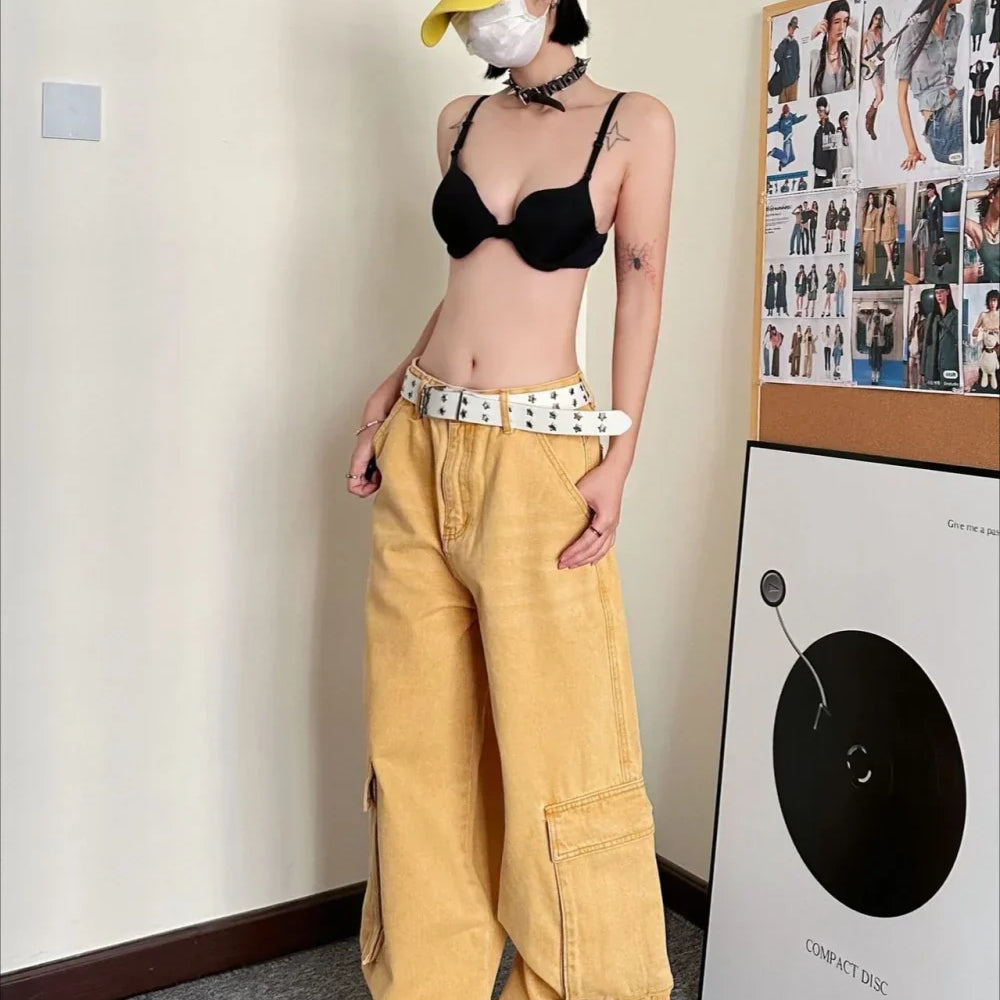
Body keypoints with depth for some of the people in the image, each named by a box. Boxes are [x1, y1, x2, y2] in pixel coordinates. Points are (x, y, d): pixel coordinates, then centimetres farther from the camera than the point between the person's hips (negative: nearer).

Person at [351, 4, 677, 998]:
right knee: (415, 731, 9)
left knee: (555, 732, -1)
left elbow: (641, 290, 0)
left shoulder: (634, 123, 1)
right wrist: (393, 388, 11)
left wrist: (620, 455, -8)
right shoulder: (460, 121, 14)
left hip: (538, 452, -5)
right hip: (423, 445, 5)